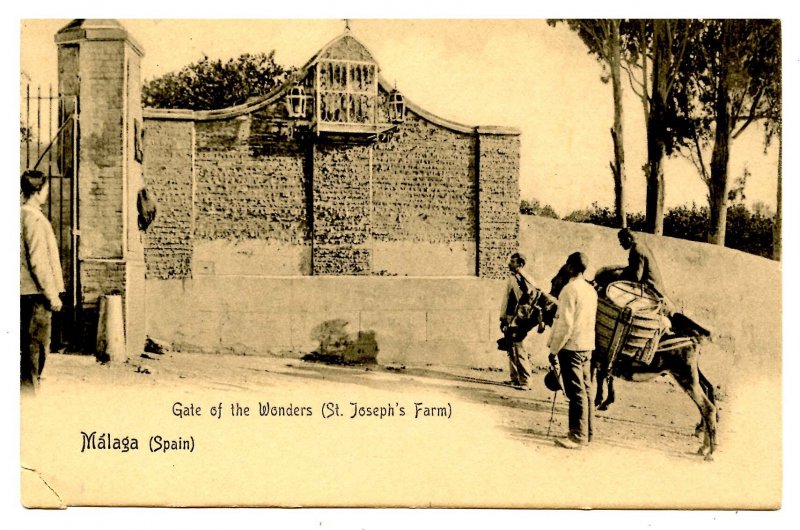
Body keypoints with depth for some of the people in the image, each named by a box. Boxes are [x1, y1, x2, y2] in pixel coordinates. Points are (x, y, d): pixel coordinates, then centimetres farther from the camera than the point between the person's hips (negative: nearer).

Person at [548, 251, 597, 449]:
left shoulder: (570, 289, -14)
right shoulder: (591, 290, 11)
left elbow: (565, 324, -18)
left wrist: (554, 350, -12)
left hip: (571, 346, -8)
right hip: (587, 346, 8)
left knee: (576, 392, -6)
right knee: (585, 390, 12)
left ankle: (578, 436, -4)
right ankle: (587, 432, 18)